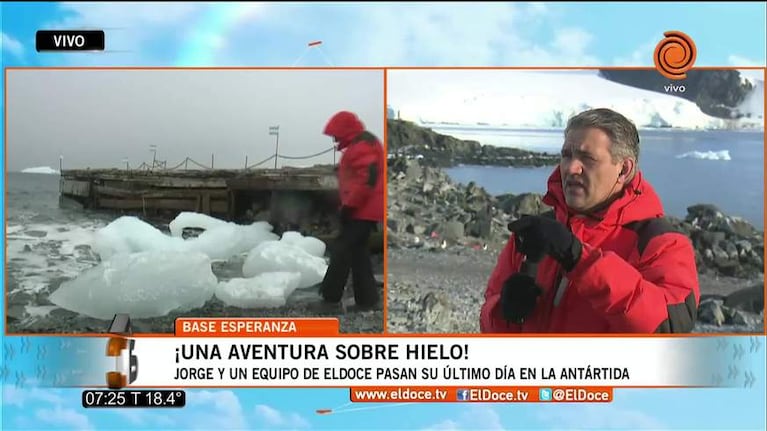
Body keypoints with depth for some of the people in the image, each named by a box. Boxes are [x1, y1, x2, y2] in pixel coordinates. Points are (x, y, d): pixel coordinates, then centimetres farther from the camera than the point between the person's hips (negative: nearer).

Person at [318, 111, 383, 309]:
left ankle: (329, 296, -6)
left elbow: (368, 178, -25)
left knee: (342, 250, -8)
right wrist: (350, 205, 23)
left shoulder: (362, 145, -14)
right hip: (364, 210, 11)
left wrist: (349, 205, -22)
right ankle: (367, 298, 13)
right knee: (358, 251, 12)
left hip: (361, 211, -11)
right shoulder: (361, 144, 21)